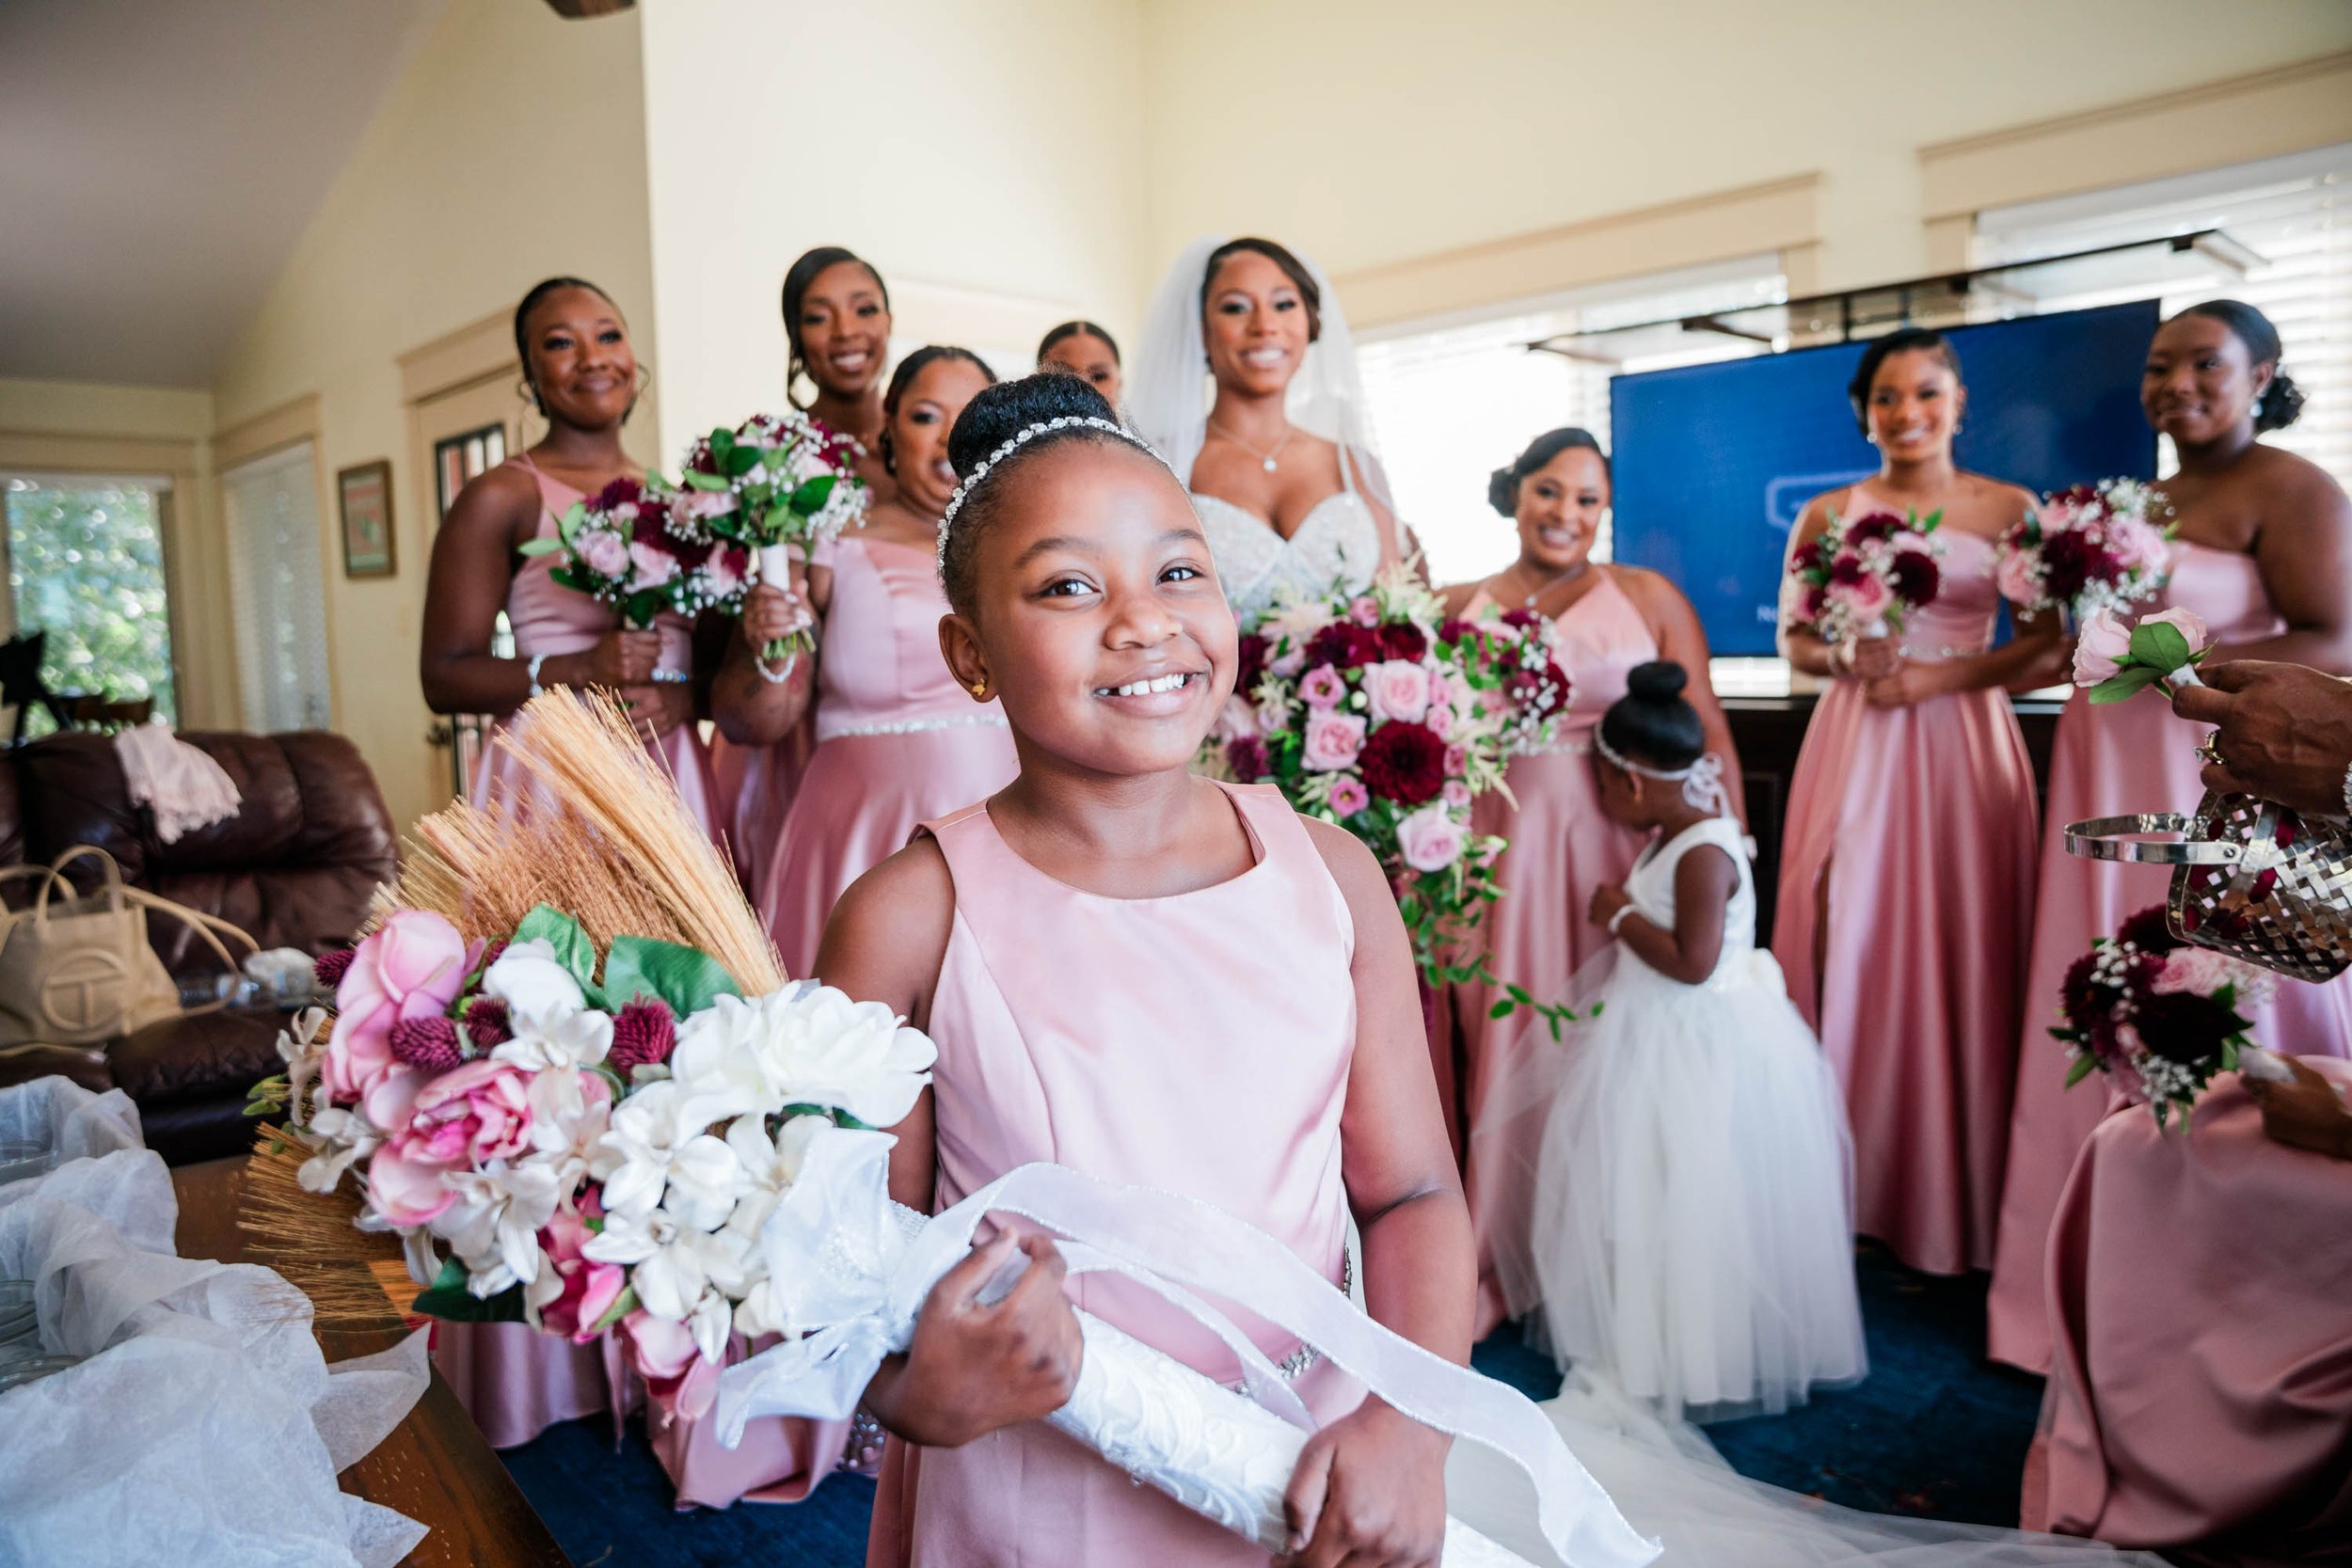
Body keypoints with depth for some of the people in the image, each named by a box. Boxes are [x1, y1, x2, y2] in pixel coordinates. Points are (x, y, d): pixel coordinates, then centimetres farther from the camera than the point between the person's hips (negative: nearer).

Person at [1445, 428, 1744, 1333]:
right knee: (1505, 1052, 5)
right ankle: (1499, 1268, 21)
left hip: (1616, 850, -1)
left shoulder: (1648, 598, 5)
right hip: (1497, 854, 1)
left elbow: (1707, 734, 0)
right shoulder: (1462, 608, 10)